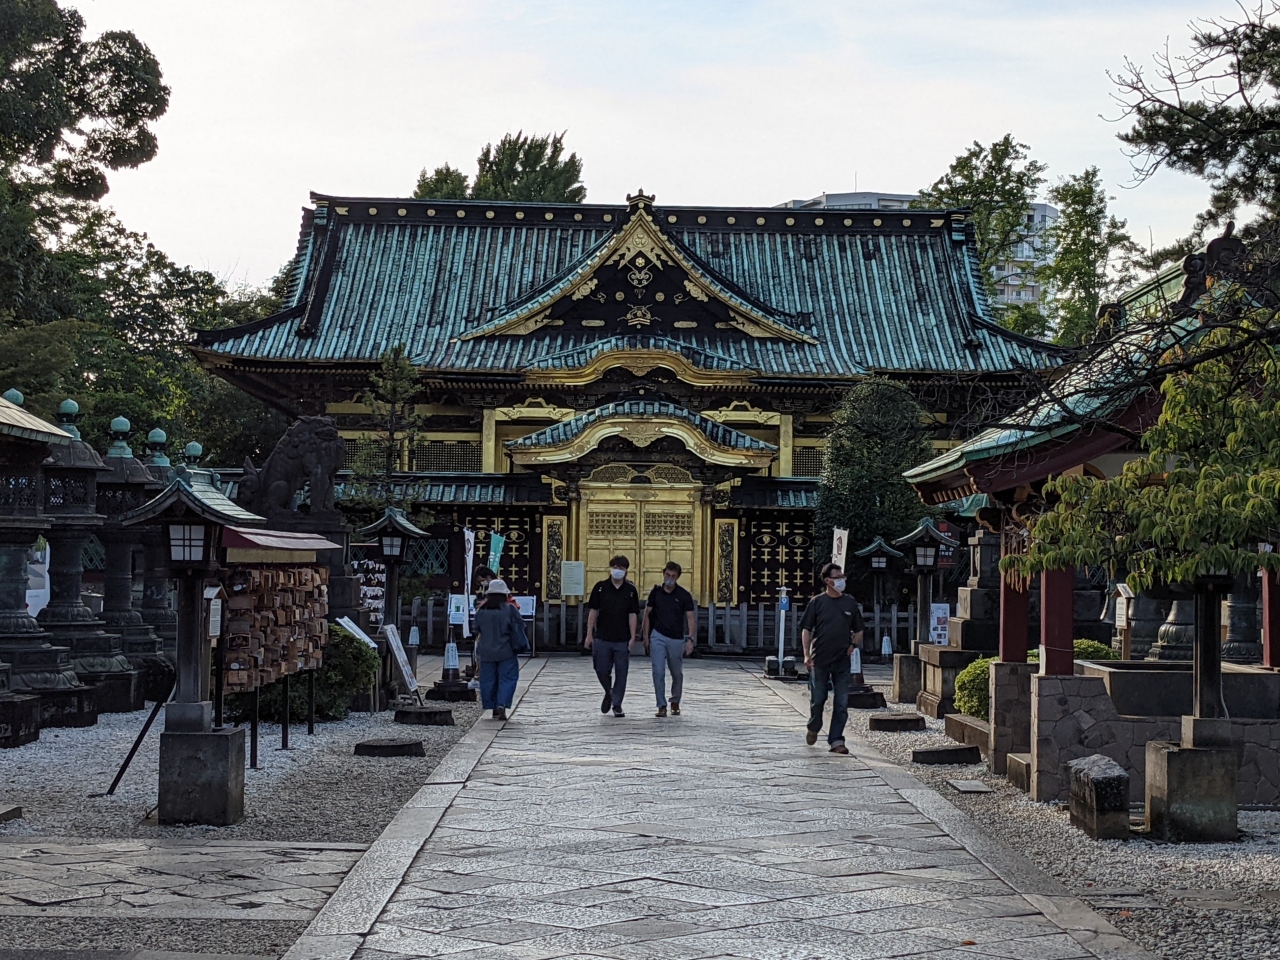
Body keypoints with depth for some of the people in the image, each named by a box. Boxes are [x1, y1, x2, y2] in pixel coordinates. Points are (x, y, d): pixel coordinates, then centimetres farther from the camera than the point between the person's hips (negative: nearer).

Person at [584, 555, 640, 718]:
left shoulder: (631, 590, 1)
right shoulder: (600, 588, 1)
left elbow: (633, 614, 1)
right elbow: (593, 611, 3)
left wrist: (632, 637, -5)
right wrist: (589, 634, -1)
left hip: (622, 640, 0)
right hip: (602, 637, 0)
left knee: (621, 673, 3)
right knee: (601, 670, 1)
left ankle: (617, 705, 14)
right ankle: (609, 693, 30)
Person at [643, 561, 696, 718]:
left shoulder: (684, 595, -3)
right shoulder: (656, 592, 3)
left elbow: (691, 618, -5)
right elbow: (647, 614, 8)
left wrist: (690, 639, -16)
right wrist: (646, 636, 3)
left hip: (676, 639, 0)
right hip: (658, 636, 0)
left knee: (677, 674, 11)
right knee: (658, 672, -10)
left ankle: (675, 702, 32)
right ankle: (662, 706, -6)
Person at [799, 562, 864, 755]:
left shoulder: (850, 602, 6)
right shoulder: (817, 602, -2)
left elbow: (858, 630, 16)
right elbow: (806, 629, -2)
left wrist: (852, 645, -1)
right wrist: (807, 654, -10)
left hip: (842, 661, 2)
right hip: (820, 660, -2)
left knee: (841, 703, -1)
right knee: (817, 699, 6)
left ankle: (836, 740, 4)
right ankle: (813, 728, 32)